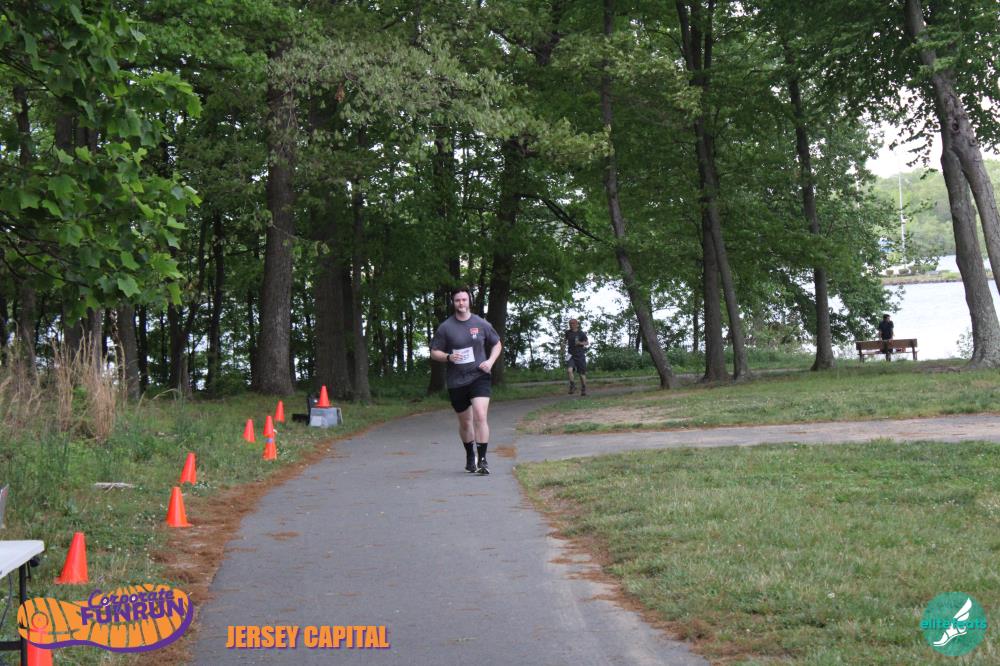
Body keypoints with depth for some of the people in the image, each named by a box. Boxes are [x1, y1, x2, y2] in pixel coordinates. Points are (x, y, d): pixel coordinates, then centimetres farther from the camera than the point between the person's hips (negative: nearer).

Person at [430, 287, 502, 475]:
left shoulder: (481, 324, 2)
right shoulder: (445, 327, 0)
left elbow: (497, 344, 16)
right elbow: (434, 352, 4)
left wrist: (490, 361, -2)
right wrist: (448, 357, -17)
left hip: (479, 377, -1)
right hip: (456, 381, 1)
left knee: (480, 416, -20)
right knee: (465, 421, 14)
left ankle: (482, 460, -15)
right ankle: (470, 456, 37)